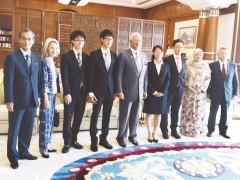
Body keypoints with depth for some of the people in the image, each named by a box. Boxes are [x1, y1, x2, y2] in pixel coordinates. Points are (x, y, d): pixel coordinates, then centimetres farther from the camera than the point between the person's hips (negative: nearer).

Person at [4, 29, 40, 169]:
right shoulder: (12, 57, -7)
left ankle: (24, 152, 30)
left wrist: (38, 96, 9)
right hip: (17, 101, -5)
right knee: (14, 130, 8)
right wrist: (9, 100, -14)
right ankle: (13, 156, 23)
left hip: (32, 101, 5)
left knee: (28, 129, 13)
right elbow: (8, 81, -10)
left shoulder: (36, 58, 9)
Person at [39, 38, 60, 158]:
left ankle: (47, 145, 23)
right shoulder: (44, 62, -11)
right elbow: (44, 82, -15)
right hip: (46, 95, -8)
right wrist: (45, 98, -18)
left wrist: (54, 95, 12)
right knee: (45, 122, -1)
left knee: (50, 121, 13)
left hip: (53, 95, 8)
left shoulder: (52, 62, 13)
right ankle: (43, 148, 8)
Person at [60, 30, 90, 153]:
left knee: (78, 117, 10)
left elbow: (87, 75, 10)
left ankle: (73, 140, 25)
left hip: (83, 92, 5)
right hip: (71, 92, -4)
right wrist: (67, 93, -16)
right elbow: (64, 77, -10)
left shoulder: (86, 57, 10)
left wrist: (88, 91, 4)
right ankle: (67, 142, 13)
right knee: (68, 118, 2)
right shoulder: (66, 56, -4)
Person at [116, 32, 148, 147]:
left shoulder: (144, 56, 9)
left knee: (135, 116, 14)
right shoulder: (123, 55, -8)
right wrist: (119, 91, -13)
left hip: (139, 92, 5)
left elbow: (145, 74, 13)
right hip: (127, 92, -5)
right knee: (124, 116, 6)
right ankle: (121, 137, 24)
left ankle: (132, 136, 31)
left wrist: (145, 90, 11)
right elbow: (119, 75, -10)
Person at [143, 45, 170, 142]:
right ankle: (149, 133, 15)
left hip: (162, 93, 3)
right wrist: (153, 91, -13)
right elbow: (148, 80, -6)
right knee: (149, 114, 3)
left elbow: (167, 80, 2)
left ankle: (154, 133, 17)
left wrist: (162, 92, -9)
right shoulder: (149, 65, -1)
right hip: (150, 93, -2)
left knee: (158, 114, 7)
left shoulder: (166, 65, 7)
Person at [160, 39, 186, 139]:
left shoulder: (183, 60, 10)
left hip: (179, 89, 5)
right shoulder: (167, 59, -7)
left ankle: (174, 130, 22)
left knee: (175, 111, 11)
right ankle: (164, 130, 15)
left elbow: (182, 74, 16)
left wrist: (182, 85, 7)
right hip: (168, 89, -5)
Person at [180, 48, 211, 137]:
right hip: (189, 92, -1)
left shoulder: (206, 66, 5)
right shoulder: (188, 65, 2)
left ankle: (198, 131, 17)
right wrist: (189, 87, -11)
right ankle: (186, 129, 14)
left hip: (201, 92, 1)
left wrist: (202, 89, -8)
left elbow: (208, 78, 4)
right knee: (188, 110, 3)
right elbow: (184, 78, 2)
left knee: (199, 111, 5)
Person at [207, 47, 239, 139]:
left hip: (227, 94, 2)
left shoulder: (233, 66, 6)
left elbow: (235, 81, 8)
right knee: (212, 113, 5)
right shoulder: (212, 65, -2)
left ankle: (223, 131, 22)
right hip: (215, 94, -2)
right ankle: (210, 130, 19)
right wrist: (208, 92, -5)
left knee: (225, 114, 9)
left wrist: (235, 93, 3)